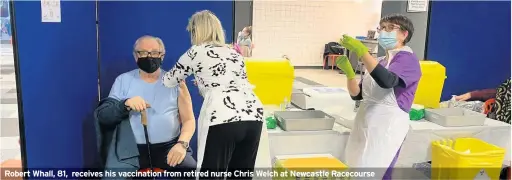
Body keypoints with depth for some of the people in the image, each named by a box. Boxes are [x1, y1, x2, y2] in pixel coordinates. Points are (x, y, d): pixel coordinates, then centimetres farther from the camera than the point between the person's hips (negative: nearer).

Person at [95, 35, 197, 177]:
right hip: (130, 149, 0)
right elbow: (103, 116, 3)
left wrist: (182, 143, -13)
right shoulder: (123, 80, 10)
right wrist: (125, 104, -16)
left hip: (169, 146, 0)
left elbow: (189, 119, 5)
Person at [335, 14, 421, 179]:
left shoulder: (407, 58, -5)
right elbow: (357, 95, 11)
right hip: (365, 123, 7)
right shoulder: (378, 62, 14)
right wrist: (348, 71, -6)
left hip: (387, 126, -7)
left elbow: (387, 81, -27)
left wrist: (361, 51, -27)